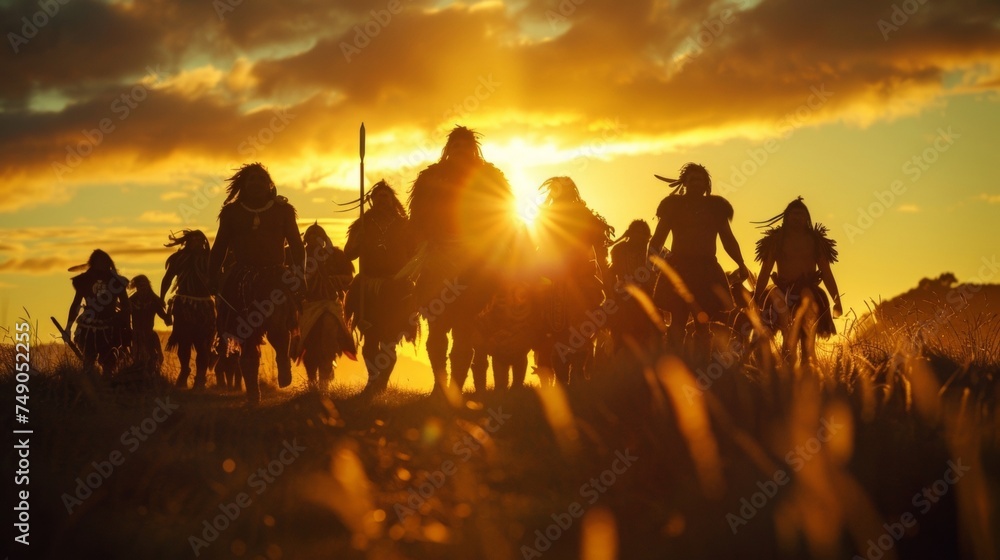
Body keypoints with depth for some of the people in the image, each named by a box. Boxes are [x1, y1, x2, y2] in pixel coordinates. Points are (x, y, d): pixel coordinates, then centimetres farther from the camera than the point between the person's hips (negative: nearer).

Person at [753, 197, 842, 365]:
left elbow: (826, 272, 10)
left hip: (808, 292, 1)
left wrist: (837, 300, 2)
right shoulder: (777, 239, 7)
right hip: (785, 293, -1)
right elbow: (765, 271, 4)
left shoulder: (815, 240, 11)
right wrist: (756, 300, -4)